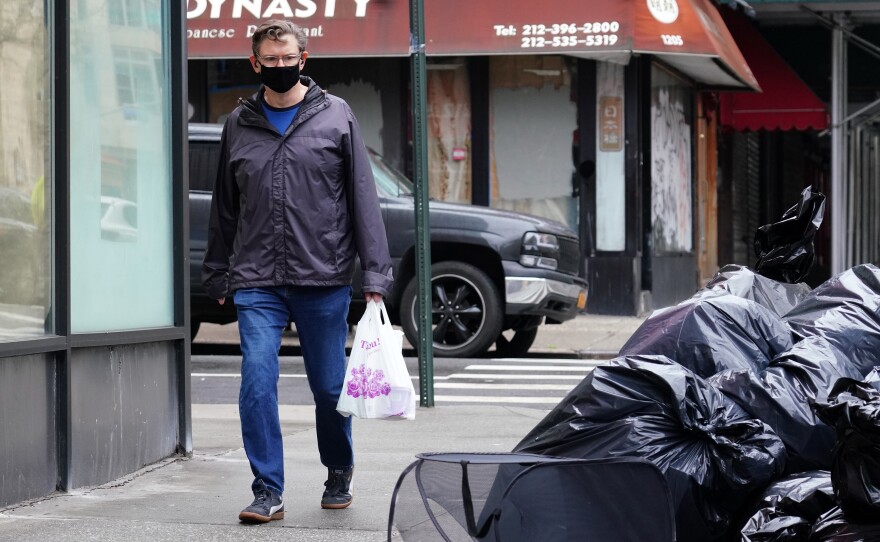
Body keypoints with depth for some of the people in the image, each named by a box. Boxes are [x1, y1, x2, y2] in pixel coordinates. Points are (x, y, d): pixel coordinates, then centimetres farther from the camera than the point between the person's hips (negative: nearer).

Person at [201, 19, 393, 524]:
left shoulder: (335, 115, 3)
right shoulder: (239, 124, 10)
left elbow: (363, 197, 0)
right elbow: (225, 207, 18)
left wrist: (375, 274, -6)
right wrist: (218, 275, 16)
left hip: (324, 280, -1)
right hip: (257, 283, 1)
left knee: (331, 387, 8)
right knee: (257, 383, -10)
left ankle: (339, 475, 31)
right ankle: (268, 492, -3)